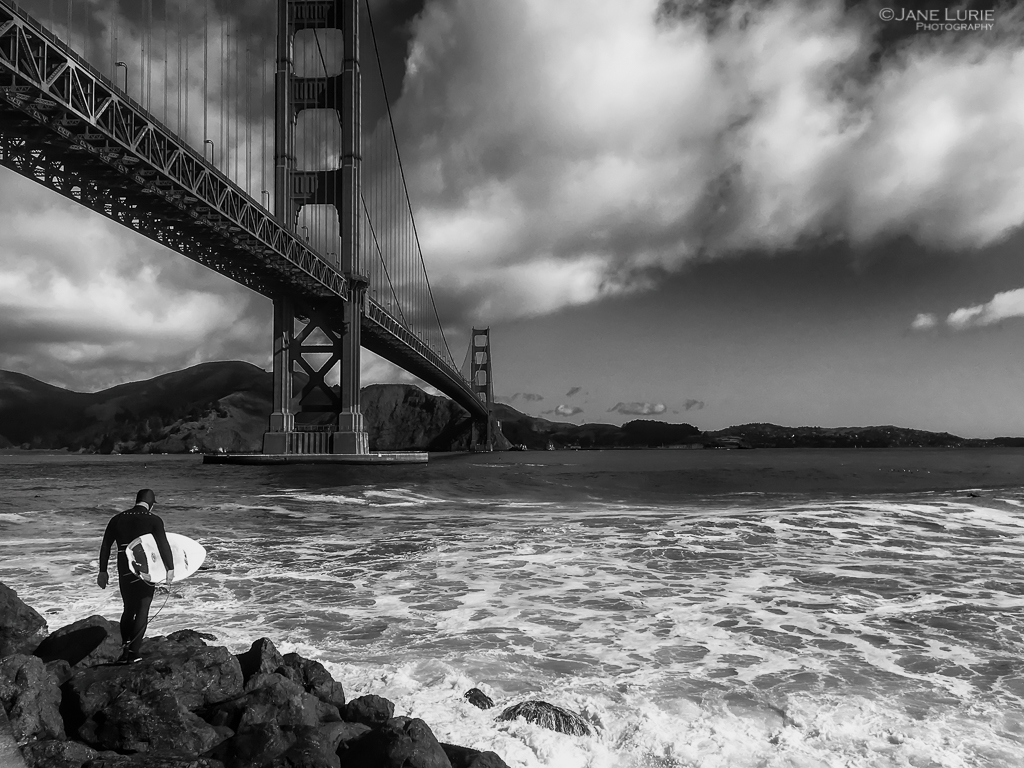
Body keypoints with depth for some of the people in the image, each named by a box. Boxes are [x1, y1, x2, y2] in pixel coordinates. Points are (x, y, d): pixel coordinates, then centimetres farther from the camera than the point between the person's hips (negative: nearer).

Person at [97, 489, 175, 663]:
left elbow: (105, 546, 7)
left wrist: (103, 571, 13)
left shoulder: (117, 519, 6)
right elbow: (163, 545, -15)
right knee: (142, 610, 5)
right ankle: (133, 651, 4)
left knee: (129, 609, 17)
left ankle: (125, 647, 10)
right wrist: (170, 568, -10)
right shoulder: (153, 520, -7)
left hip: (124, 571, 4)